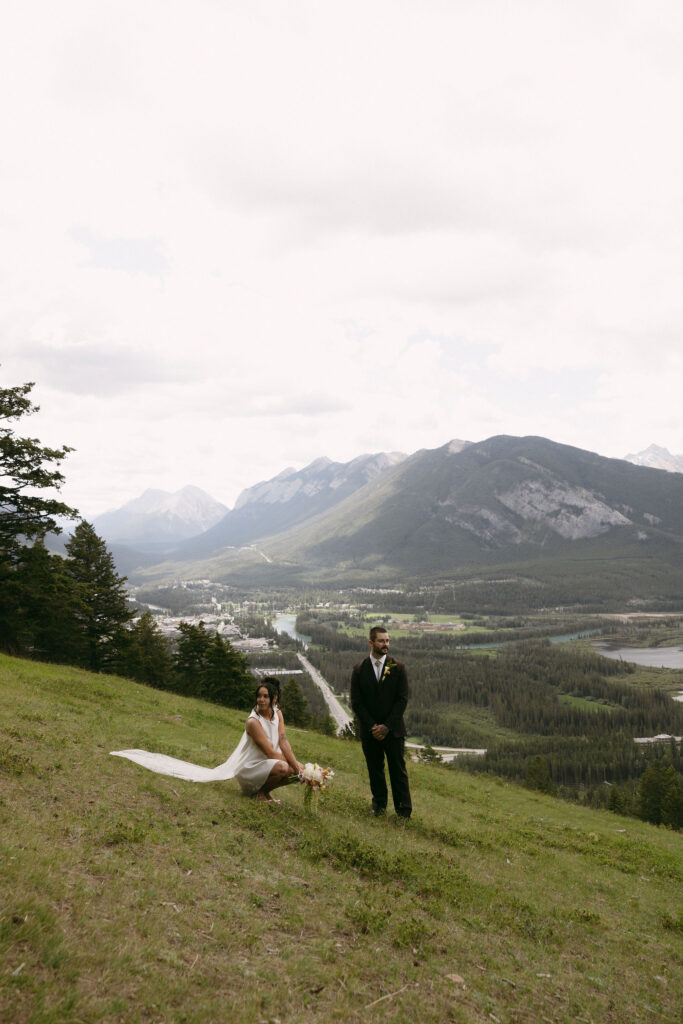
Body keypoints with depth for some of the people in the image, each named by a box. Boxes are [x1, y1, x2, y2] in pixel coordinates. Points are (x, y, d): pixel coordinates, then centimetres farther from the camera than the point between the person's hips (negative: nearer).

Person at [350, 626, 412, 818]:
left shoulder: (398, 668, -1)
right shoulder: (359, 670, 1)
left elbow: (403, 699, -4)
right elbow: (356, 703, 0)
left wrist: (387, 726, -11)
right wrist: (372, 726, -9)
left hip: (393, 730, -1)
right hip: (369, 731, 1)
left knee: (398, 770, 2)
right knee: (375, 770, 9)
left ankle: (404, 810, 11)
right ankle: (379, 805, 24)